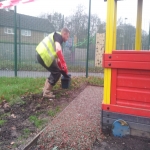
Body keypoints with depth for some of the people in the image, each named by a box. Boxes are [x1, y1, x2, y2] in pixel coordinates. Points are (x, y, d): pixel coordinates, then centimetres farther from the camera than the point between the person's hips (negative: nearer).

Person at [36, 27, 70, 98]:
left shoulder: (56, 37, 25)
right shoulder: (58, 36, -6)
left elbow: (56, 55, 30)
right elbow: (58, 50, -26)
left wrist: (61, 66, 31)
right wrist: (64, 64, -23)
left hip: (41, 55, 10)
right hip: (44, 56, -10)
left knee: (55, 71, 21)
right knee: (57, 73, -1)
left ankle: (45, 89, 26)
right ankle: (47, 92, 5)